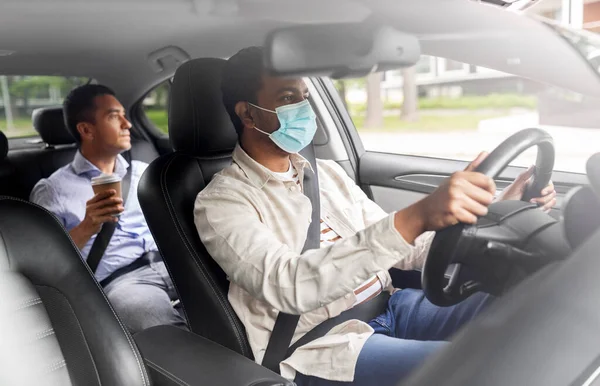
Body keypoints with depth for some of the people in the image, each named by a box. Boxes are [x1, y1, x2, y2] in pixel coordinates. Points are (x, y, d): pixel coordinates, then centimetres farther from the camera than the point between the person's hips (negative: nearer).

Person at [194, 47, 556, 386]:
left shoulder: (328, 173, 12)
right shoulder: (222, 202, -9)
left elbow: (404, 248, 13)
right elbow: (288, 285, -28)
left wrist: (494, 210, -1)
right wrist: (415, 218, -38)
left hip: (391, 308, 7)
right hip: (325, 349, -6)